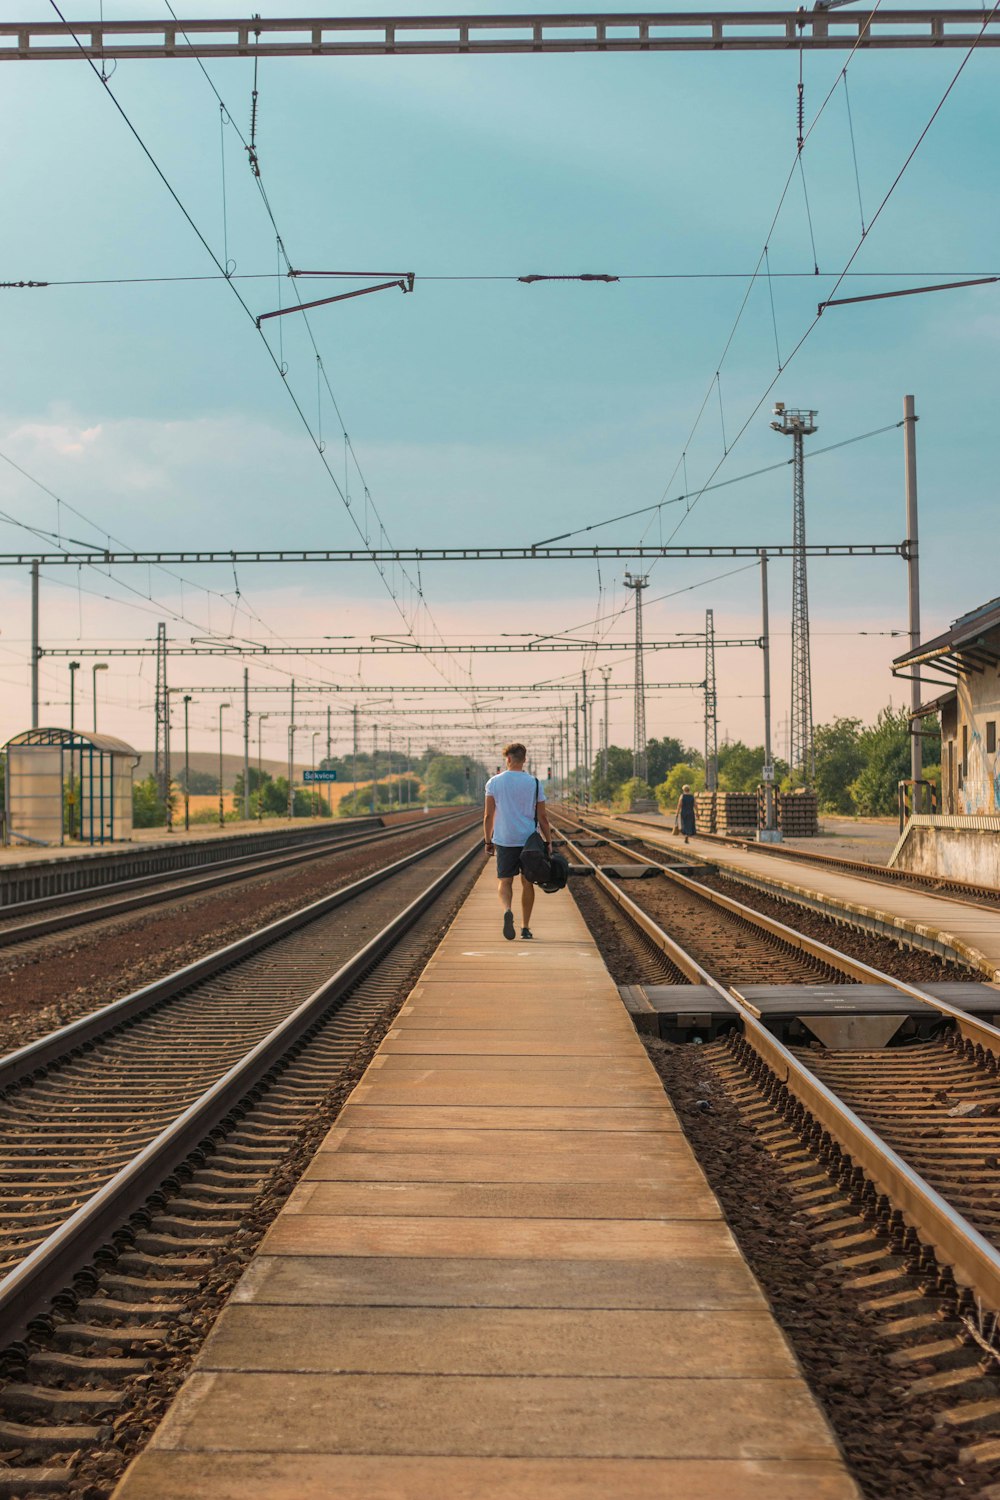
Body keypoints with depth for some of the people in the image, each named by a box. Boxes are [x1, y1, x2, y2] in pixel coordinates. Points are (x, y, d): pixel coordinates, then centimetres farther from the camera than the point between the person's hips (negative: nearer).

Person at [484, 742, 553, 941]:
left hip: (504, 840, 0)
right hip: (529, 840, 0)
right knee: (527, 883, 11)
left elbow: (488, 816, -2)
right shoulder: (534, 783, -2)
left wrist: (488, 841, 8)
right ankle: (525, 927, 14)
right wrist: (549, 842, 6)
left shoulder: (494, 782, -2)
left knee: (505, 881, 8)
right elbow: (542, 816, -2)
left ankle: (507, 911, -21)